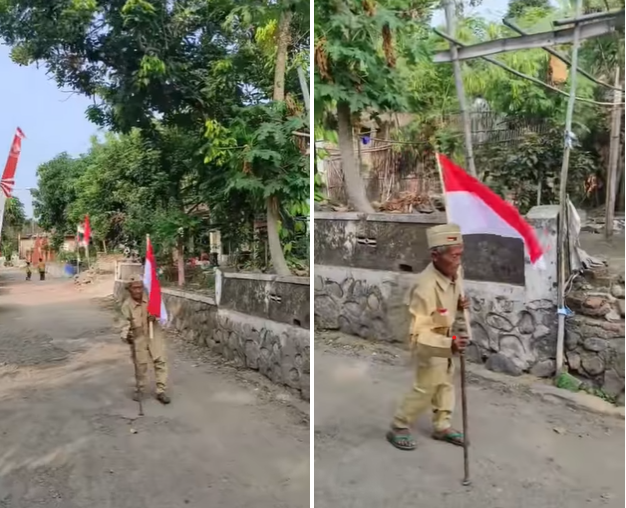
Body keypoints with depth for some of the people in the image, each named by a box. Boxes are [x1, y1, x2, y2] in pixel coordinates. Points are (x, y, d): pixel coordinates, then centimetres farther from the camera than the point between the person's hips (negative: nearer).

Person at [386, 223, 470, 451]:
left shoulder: (455, 271, -16)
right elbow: (417, 335, -37)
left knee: (446, 383, 22)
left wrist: (459, 304, -13)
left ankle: (442, 427, 43)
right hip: (427, 342, -8)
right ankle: (398, 429, 27)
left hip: (446, 335, 8)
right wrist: (449, 345, -49)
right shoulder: (426, 287, -40)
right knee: (425, 389, 6)